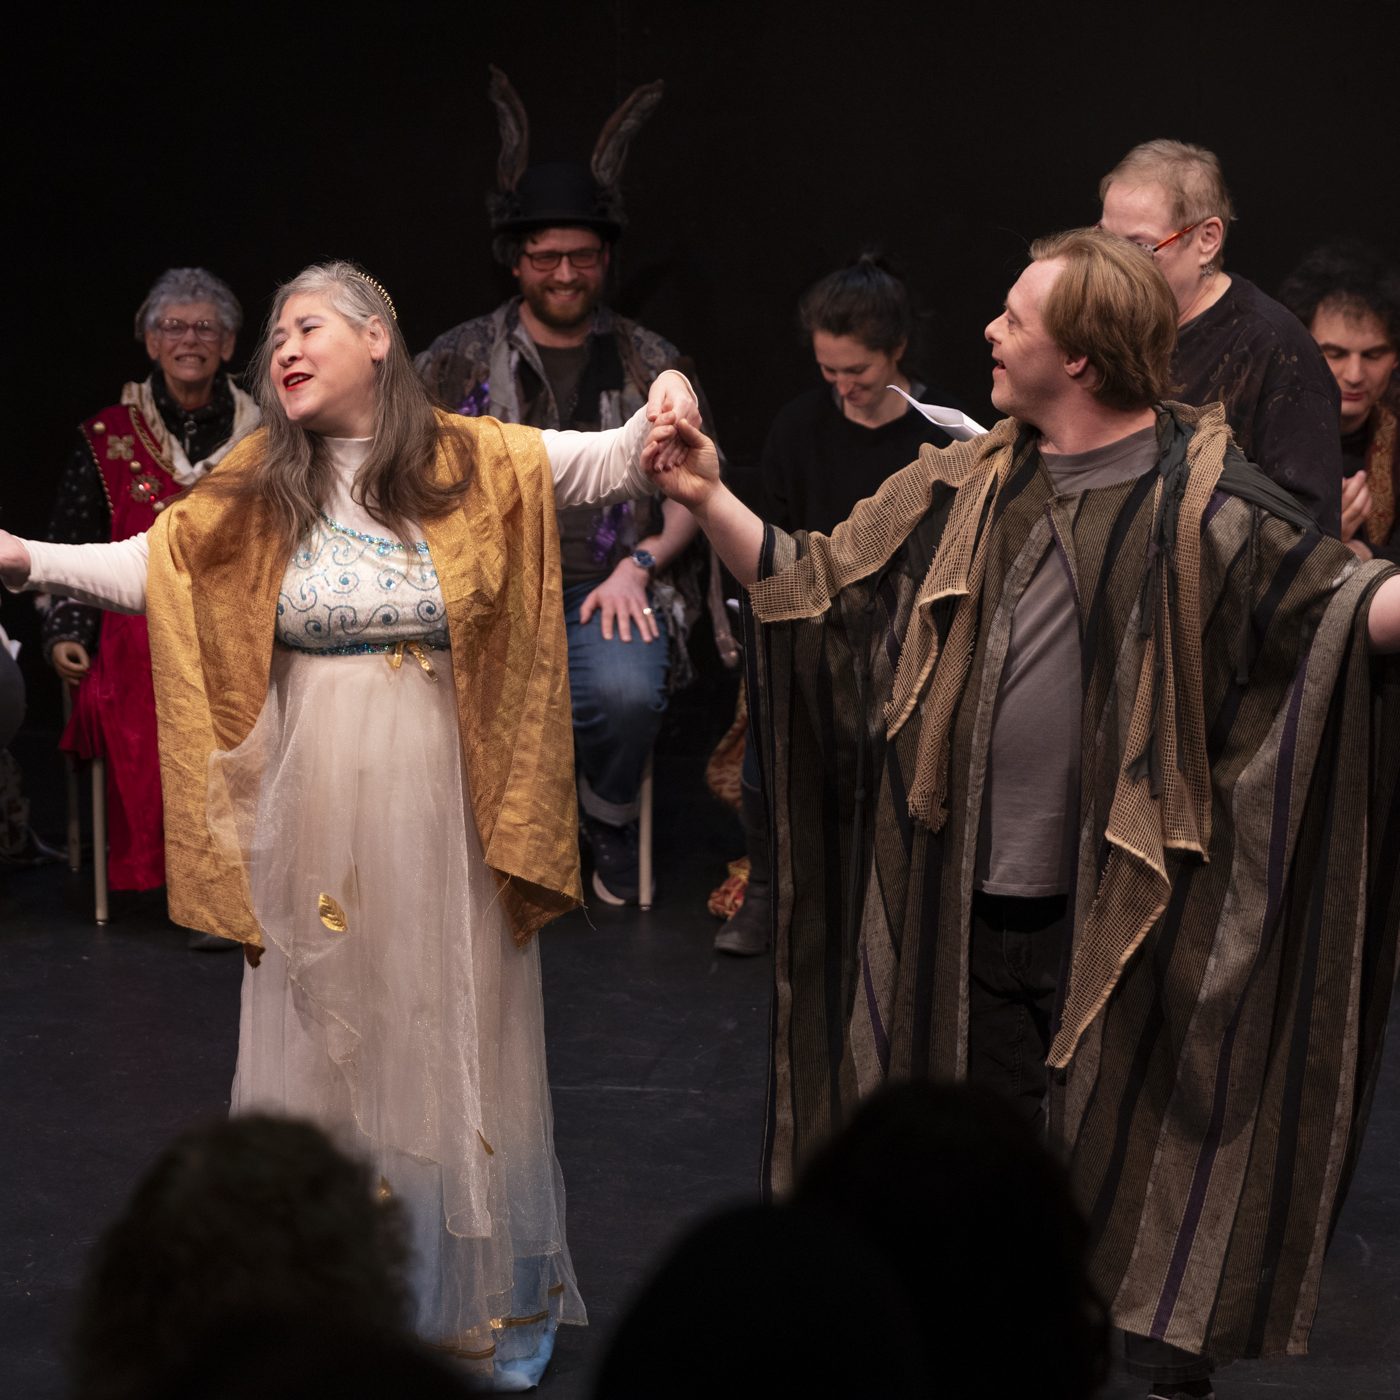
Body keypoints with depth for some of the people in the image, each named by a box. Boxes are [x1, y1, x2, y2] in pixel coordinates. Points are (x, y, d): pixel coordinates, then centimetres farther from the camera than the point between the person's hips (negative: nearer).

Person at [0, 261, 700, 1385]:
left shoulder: (477, 463, -1)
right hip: (312, 806, 2)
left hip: (443, 798, -2)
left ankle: (502, 1293, 19)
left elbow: (616, 463, -5)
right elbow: (148, 565, -3)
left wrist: (661, 416, -26)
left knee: (459, 1028, 6)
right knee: (323, 1029, 8)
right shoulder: (260, 489, 4)